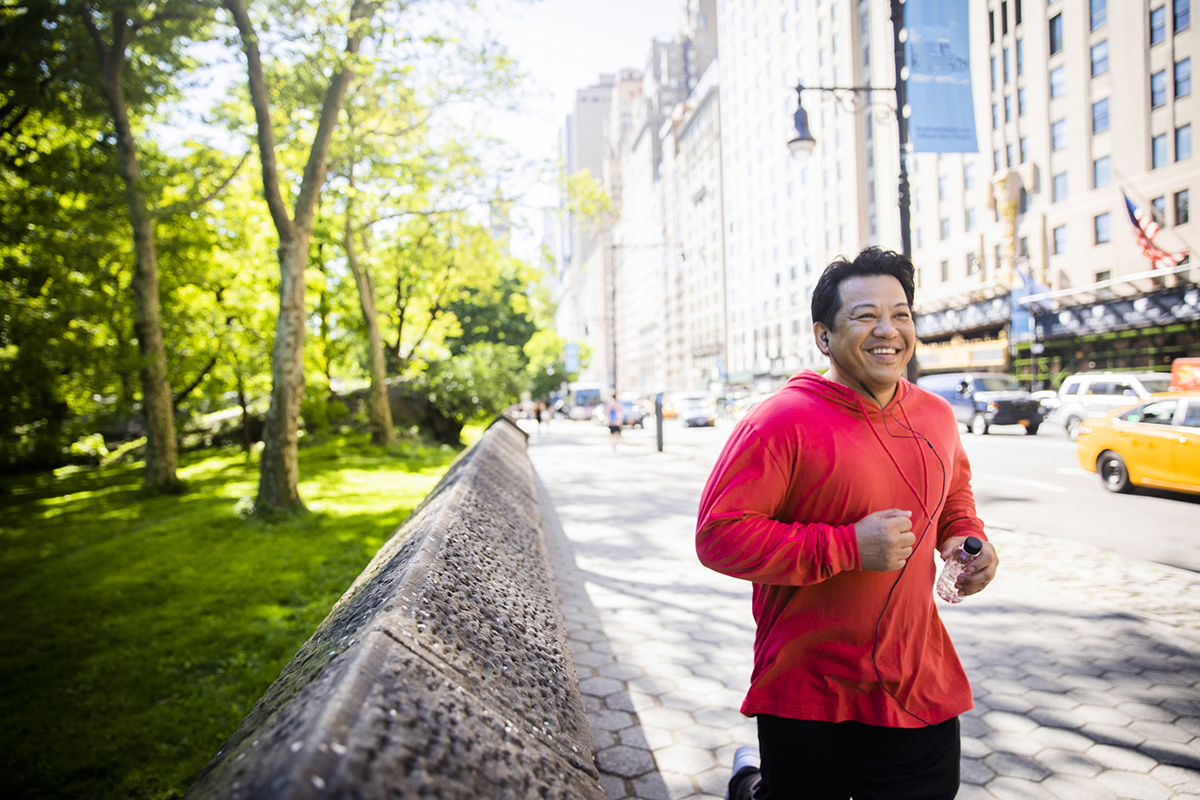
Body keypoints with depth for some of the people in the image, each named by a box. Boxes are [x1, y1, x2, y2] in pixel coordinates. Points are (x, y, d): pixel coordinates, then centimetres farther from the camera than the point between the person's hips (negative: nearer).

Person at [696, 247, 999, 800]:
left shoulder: (935, 416, 5)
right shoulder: (782, 421, -17)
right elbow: (718, 535, -21)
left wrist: (966, 537, 2)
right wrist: (849, 547, -24)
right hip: (808, 694, -5)